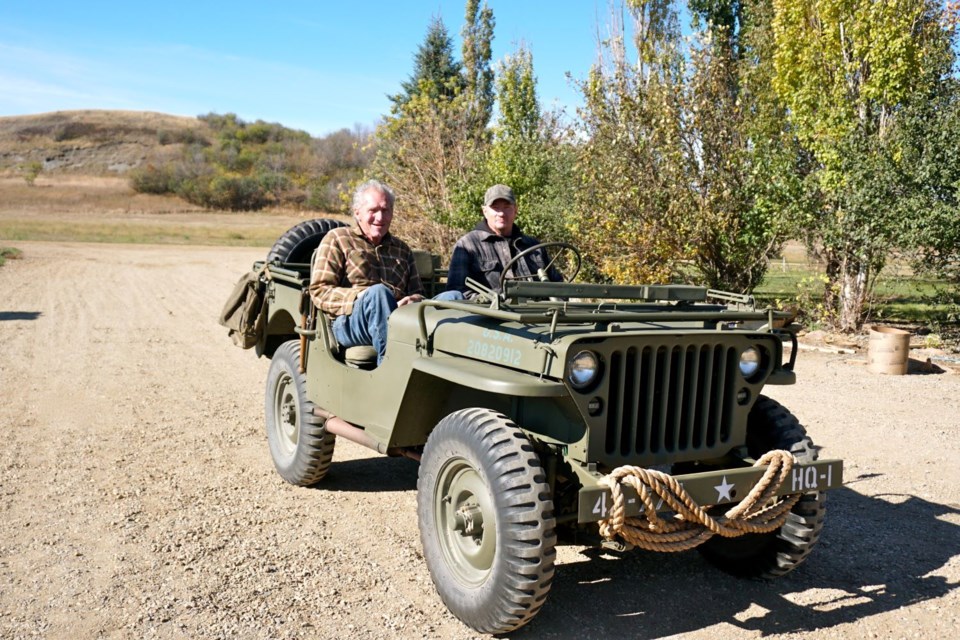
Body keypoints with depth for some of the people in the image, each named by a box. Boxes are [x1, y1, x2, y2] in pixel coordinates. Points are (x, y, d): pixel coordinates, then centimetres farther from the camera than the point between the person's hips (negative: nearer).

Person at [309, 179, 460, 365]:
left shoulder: (402, 249, 27)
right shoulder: (337, 239, 14)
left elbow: (418, 293, 22)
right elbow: (319, 291, 3)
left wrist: (414, 299, -5)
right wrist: (362, 296, -13)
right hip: (350, 322, -4)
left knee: (452, 298, -20)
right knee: (378, 292, -37)